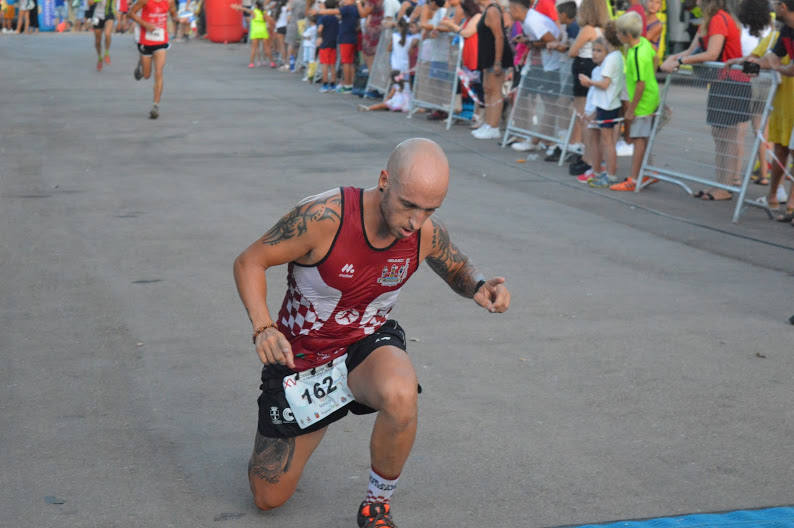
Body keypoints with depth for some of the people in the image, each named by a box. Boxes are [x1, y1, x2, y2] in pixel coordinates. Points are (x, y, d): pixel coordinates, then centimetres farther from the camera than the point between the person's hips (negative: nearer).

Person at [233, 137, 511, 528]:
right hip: (300, 352, -1)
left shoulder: (427, 233, -17)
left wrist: (479, 287, -17)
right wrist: (263, 328, -33)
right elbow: (249, 262, -17)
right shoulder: (324, 217, -30)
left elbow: (457, 268, 6)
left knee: (401, 394, -38)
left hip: (367, 346, 1)